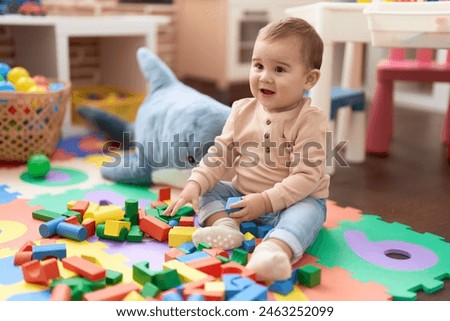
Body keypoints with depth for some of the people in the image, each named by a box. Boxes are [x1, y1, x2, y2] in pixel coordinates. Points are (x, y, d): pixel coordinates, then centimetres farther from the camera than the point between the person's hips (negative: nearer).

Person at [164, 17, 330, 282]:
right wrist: (195, 184, -15)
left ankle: (275, 249, -62)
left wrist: (266, 200, -28)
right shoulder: (243, 111, -1)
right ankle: (225, 225, -30)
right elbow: (220, 155, 0)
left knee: (306, 212, -35)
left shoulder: (311, 121, -17)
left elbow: (307, 176, -21)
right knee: (209, 191, -4)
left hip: (294, 200, -5)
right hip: (242, 196, 6)